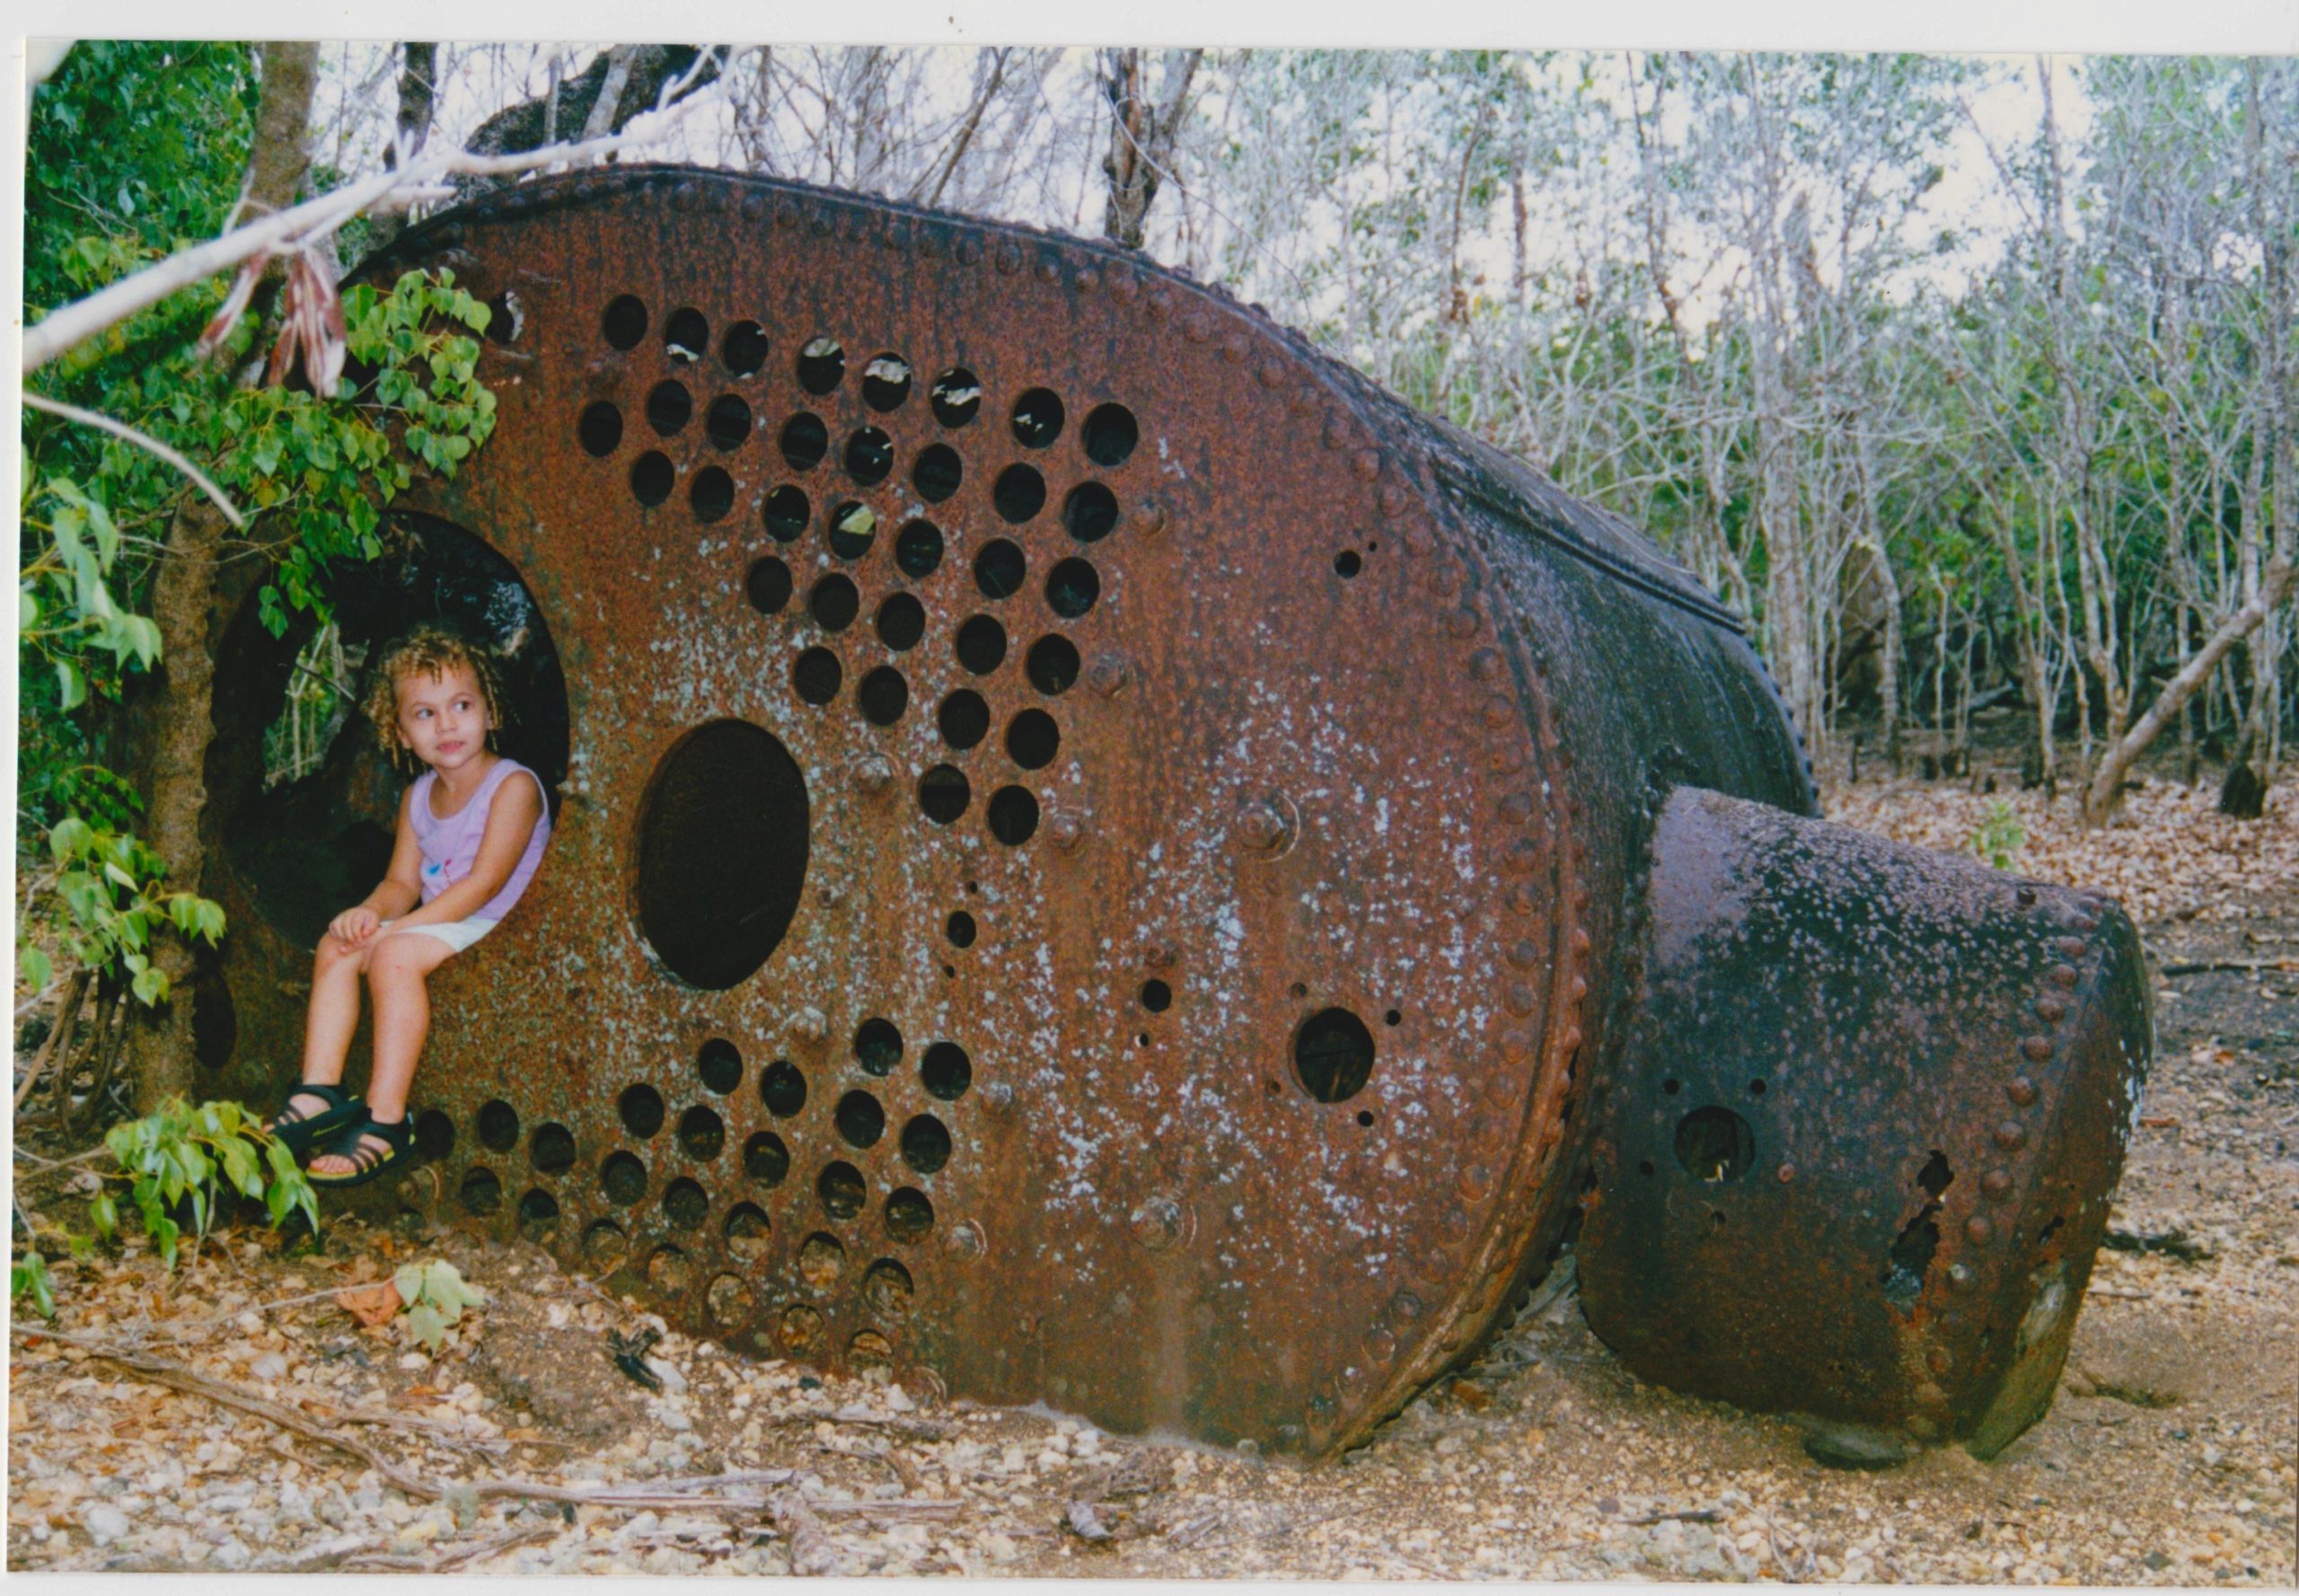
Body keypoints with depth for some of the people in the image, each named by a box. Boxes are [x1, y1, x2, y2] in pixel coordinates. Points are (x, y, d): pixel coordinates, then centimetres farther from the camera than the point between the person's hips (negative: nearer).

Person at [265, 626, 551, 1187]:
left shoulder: (513, 785, -11)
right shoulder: (418, 796, 14)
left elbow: (485, 884, -18)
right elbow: (402, 882, 12)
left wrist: (399, 927, -19)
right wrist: (371, 911, -13)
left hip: (494, 929, -8)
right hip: (433, 923, 8)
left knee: (394, 956, -29)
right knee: (335, 945, -7)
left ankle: (386, 1122, -28)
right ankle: (320, 1093, -8)